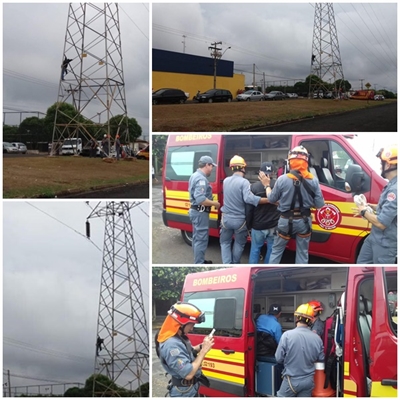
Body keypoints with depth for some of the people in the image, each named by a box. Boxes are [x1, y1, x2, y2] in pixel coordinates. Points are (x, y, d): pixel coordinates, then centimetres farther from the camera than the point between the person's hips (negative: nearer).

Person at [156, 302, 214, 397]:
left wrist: (201, 346, -3)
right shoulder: (172, 345, -32)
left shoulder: (179, 337, -1)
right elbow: (188, 374, -33)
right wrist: (203, 351, -28)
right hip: (184, 392, -9)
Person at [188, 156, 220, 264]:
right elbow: (200, 199, -31)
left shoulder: (195, 175, 12)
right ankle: (199, 265, -2)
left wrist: (211, 202, 16)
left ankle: (199, 261, 28)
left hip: (195, 211, 11)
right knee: (201, 240, -5)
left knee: (197, 238, 18)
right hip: (200, 213, -11)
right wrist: (215, 204, -19)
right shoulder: (201, 179, -22)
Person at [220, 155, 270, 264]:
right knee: (239, 243, 18)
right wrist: (269, 200, -34)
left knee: (225, 242, 16)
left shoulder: (226, 181, 2)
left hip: (226, 218, 4)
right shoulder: (244, 182, -17)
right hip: (239, 220, -4)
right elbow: (249, 198, -31)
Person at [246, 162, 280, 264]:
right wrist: (280, 222, 15)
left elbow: (249, 209, -5)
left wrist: (248, 225, 5)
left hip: (258, 226, 0)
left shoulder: (254, 187, -8)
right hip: (274, 226, 1)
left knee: (255, 249, 13)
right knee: (271, 249, 11)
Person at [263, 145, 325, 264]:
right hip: (304, 221, 1)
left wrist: (267, 185, 16)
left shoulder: (282, 179, -15)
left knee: (276, 250, 16)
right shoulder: (313, 180, -10)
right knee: (302, 253, 14)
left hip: (286, 221, -1)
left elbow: (272, 199, -2)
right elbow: (319, 204, -6)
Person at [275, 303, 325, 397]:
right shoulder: (317, 338, -7)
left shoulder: (287, 335, -17)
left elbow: (279, 358, -10)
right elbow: (321, 359, 6)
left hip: (291, 380, -3)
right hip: (308, 381, 3)